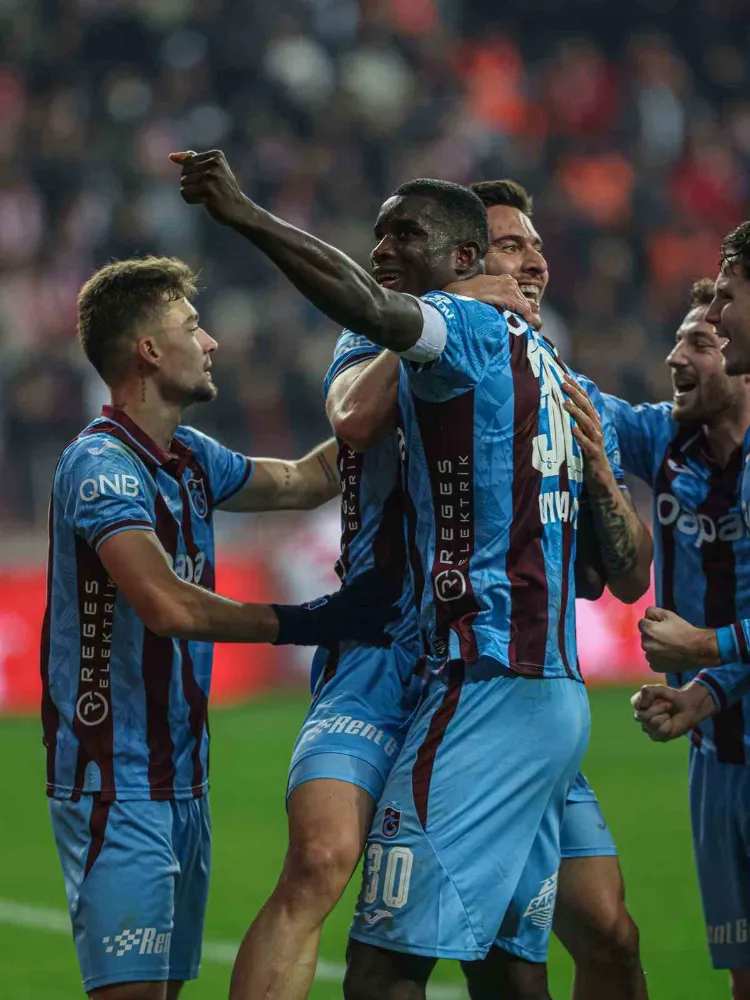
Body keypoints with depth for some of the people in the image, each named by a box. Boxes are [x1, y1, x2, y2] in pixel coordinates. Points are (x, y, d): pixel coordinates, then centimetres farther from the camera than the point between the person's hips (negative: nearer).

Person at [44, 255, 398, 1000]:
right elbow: (168, 605, -27)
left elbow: (304, 480, 28)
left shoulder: (190, 459, 12)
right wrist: (305, 623, -21)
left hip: (181, 782, 9)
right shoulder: (103, 465, -15)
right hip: (115, 785, -9)